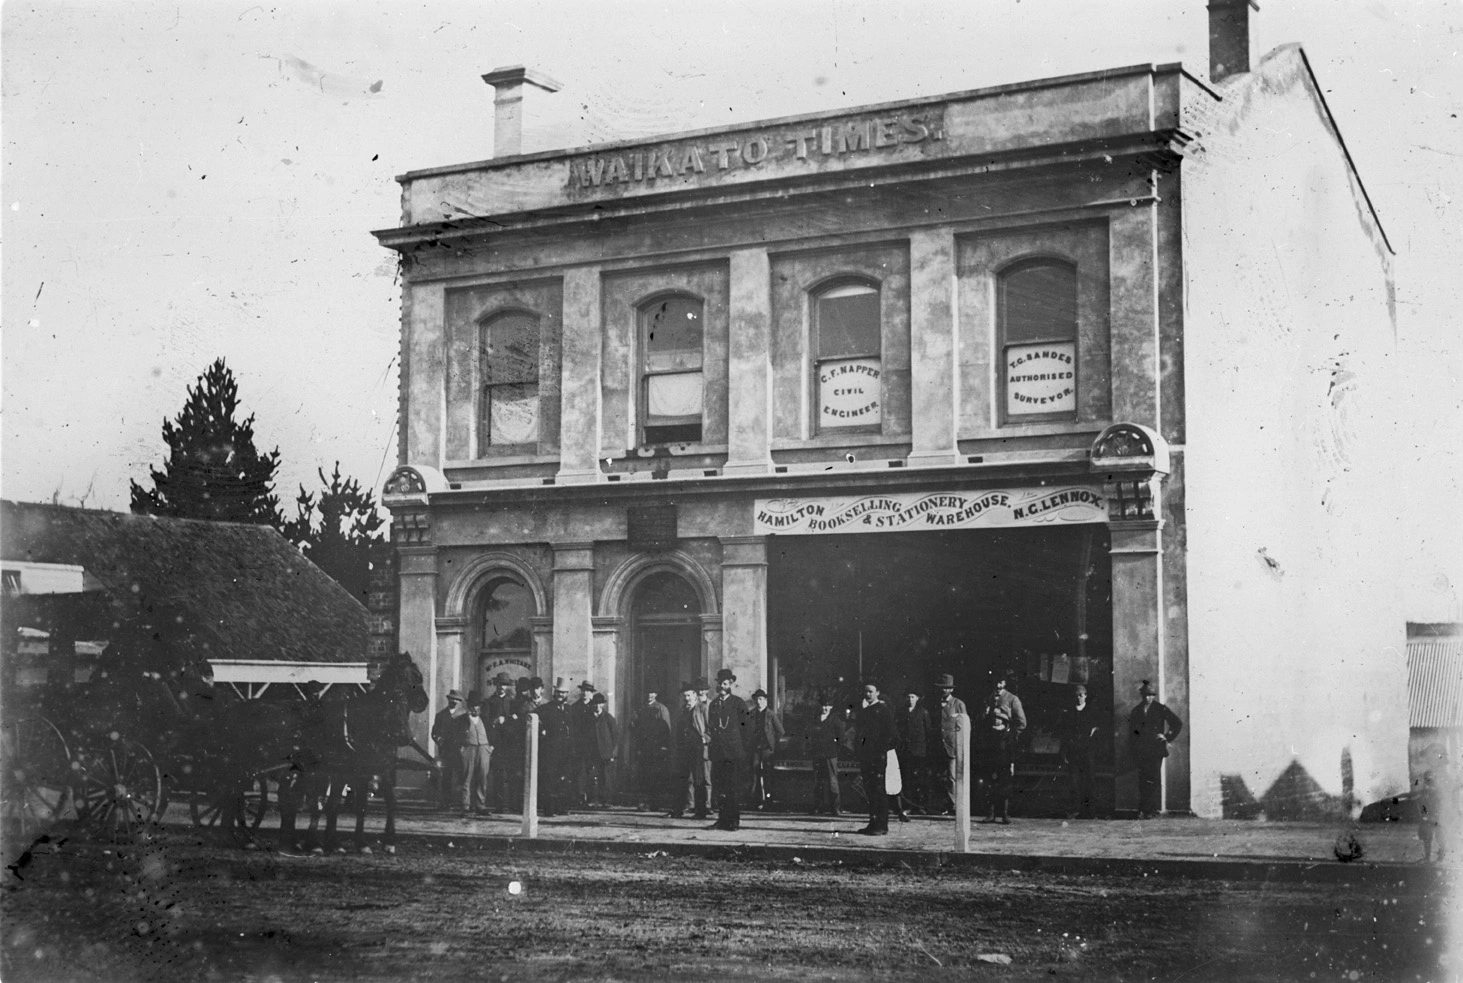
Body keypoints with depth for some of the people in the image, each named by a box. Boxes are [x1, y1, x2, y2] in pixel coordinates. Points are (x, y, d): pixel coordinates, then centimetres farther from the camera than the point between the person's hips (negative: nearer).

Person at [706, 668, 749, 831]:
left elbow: (747, 726, 1)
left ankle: (734, 821, -2)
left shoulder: (738, 703, 1)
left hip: (734, 752, -4)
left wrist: (743, 747, -3)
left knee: (734, 787, -5)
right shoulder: (713, 704, 16)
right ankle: (722, 819, 8)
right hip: (717, 751, 5)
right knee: (718, 786, 2)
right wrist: (711, 746, 10)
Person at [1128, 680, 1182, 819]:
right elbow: (1131, 730, 20)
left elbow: (1178, 723, 6)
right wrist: (1133, 745, 10)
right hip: (1141, 750, 3)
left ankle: (1152, 810, -5)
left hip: (1156, 749, -2)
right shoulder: (1136, 711, 12)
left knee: (1154, 780, -8)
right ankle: (1143, 811, 1)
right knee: (1143, 780, -2)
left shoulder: (1160, 709, 3)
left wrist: (1168, 738, 3)